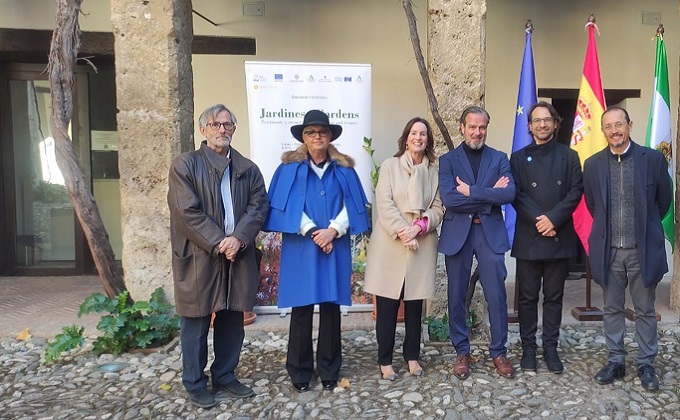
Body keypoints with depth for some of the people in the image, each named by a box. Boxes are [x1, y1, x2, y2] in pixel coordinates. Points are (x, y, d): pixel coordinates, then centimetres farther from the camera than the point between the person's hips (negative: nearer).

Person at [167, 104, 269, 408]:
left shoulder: (248, 169, 12)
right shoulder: (184, 165, -1)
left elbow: (259, 206, 2)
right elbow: (187, 211, -10)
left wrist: (239, 238, -14)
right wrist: (218, 243, -15)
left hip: (238, 256, 4)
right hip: (198, 257, -4)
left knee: (232, 321, 13)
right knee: (196, 323, 7)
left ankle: (225, 377, 29)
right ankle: (195, 383, 23)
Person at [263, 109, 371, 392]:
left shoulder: (343, 169, 9)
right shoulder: (290, 168, 3)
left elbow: (350, 206, 2)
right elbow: (288, 206, -4)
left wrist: (332, 230, -13)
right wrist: (313, 232, -14)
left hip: (335, 247, 2)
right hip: (301, 248, -1)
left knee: (331, 307, 6)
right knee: (302, 309, 2)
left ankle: (329, 371, 20)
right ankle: (300, 372, 16)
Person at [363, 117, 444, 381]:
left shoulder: (434, 171, 9)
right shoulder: (390, 166, 2)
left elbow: (438, 208, 5)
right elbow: (384, 205, -7)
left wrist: (419, 226, -12)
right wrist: (402, 232, -15)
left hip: (422, 246, 2)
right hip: (390, 245, -2)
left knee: (415, 306, 10)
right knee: (387, 307, 2)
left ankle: (412, 357, 25)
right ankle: (385, 361, 14)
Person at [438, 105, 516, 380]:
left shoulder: (499, 159, 8)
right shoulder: (448, 160, 4)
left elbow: (509, 194, -9)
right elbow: (448, 198, -13)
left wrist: (471, 191, -13)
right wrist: (489, 194, -11)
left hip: (490, 233, 1)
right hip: (457, 233, 0)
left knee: (496, 295, 3)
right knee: (456, 295, 7)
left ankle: (499, 352, 21)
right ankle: (462, 352, 23)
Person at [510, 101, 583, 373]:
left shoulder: (569, 156, 9)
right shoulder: (519, 158, 8)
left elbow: (576, 191, -1)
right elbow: (517, 195, -2)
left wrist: (553, 218, -14)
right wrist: (538, 220, -14)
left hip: (559, 237, 1)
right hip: (528, 238, 0)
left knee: (554, 296, 8)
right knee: (527, 297, 5)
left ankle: (550, 347, 19)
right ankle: (528, 347, 16)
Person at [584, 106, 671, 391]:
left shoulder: (653, 158, -4)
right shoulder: (593, 164, 1)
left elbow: (664, 200, 7)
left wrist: (644, 227, 14)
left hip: (643, 249, -1)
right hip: (608, 250, 2)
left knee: (645, 311, 10)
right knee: (612, 309, 12)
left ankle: (646, 364, 25)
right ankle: (615, 362, 25)